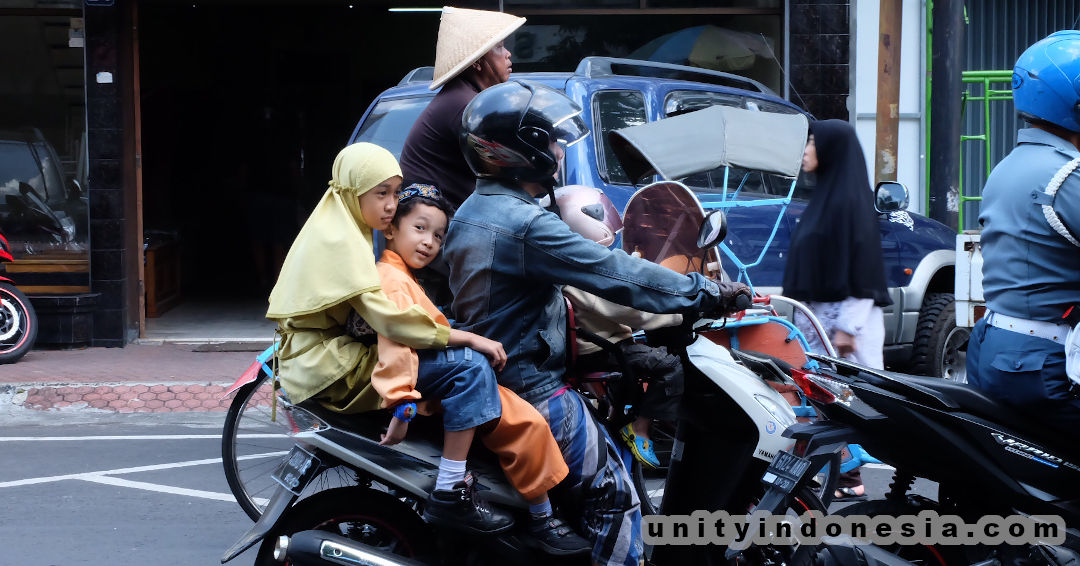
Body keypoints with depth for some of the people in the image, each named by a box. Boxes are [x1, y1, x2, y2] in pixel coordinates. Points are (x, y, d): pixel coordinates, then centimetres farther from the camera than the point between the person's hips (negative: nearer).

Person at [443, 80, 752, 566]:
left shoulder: (469, 214, 9)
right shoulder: (526, 224, -23)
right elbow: (615, 273, -24)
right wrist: (705, 293, -18)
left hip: (486, 376, 10)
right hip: (531, 391, -10)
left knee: (613, 460, 22)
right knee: (615, 497, -4)